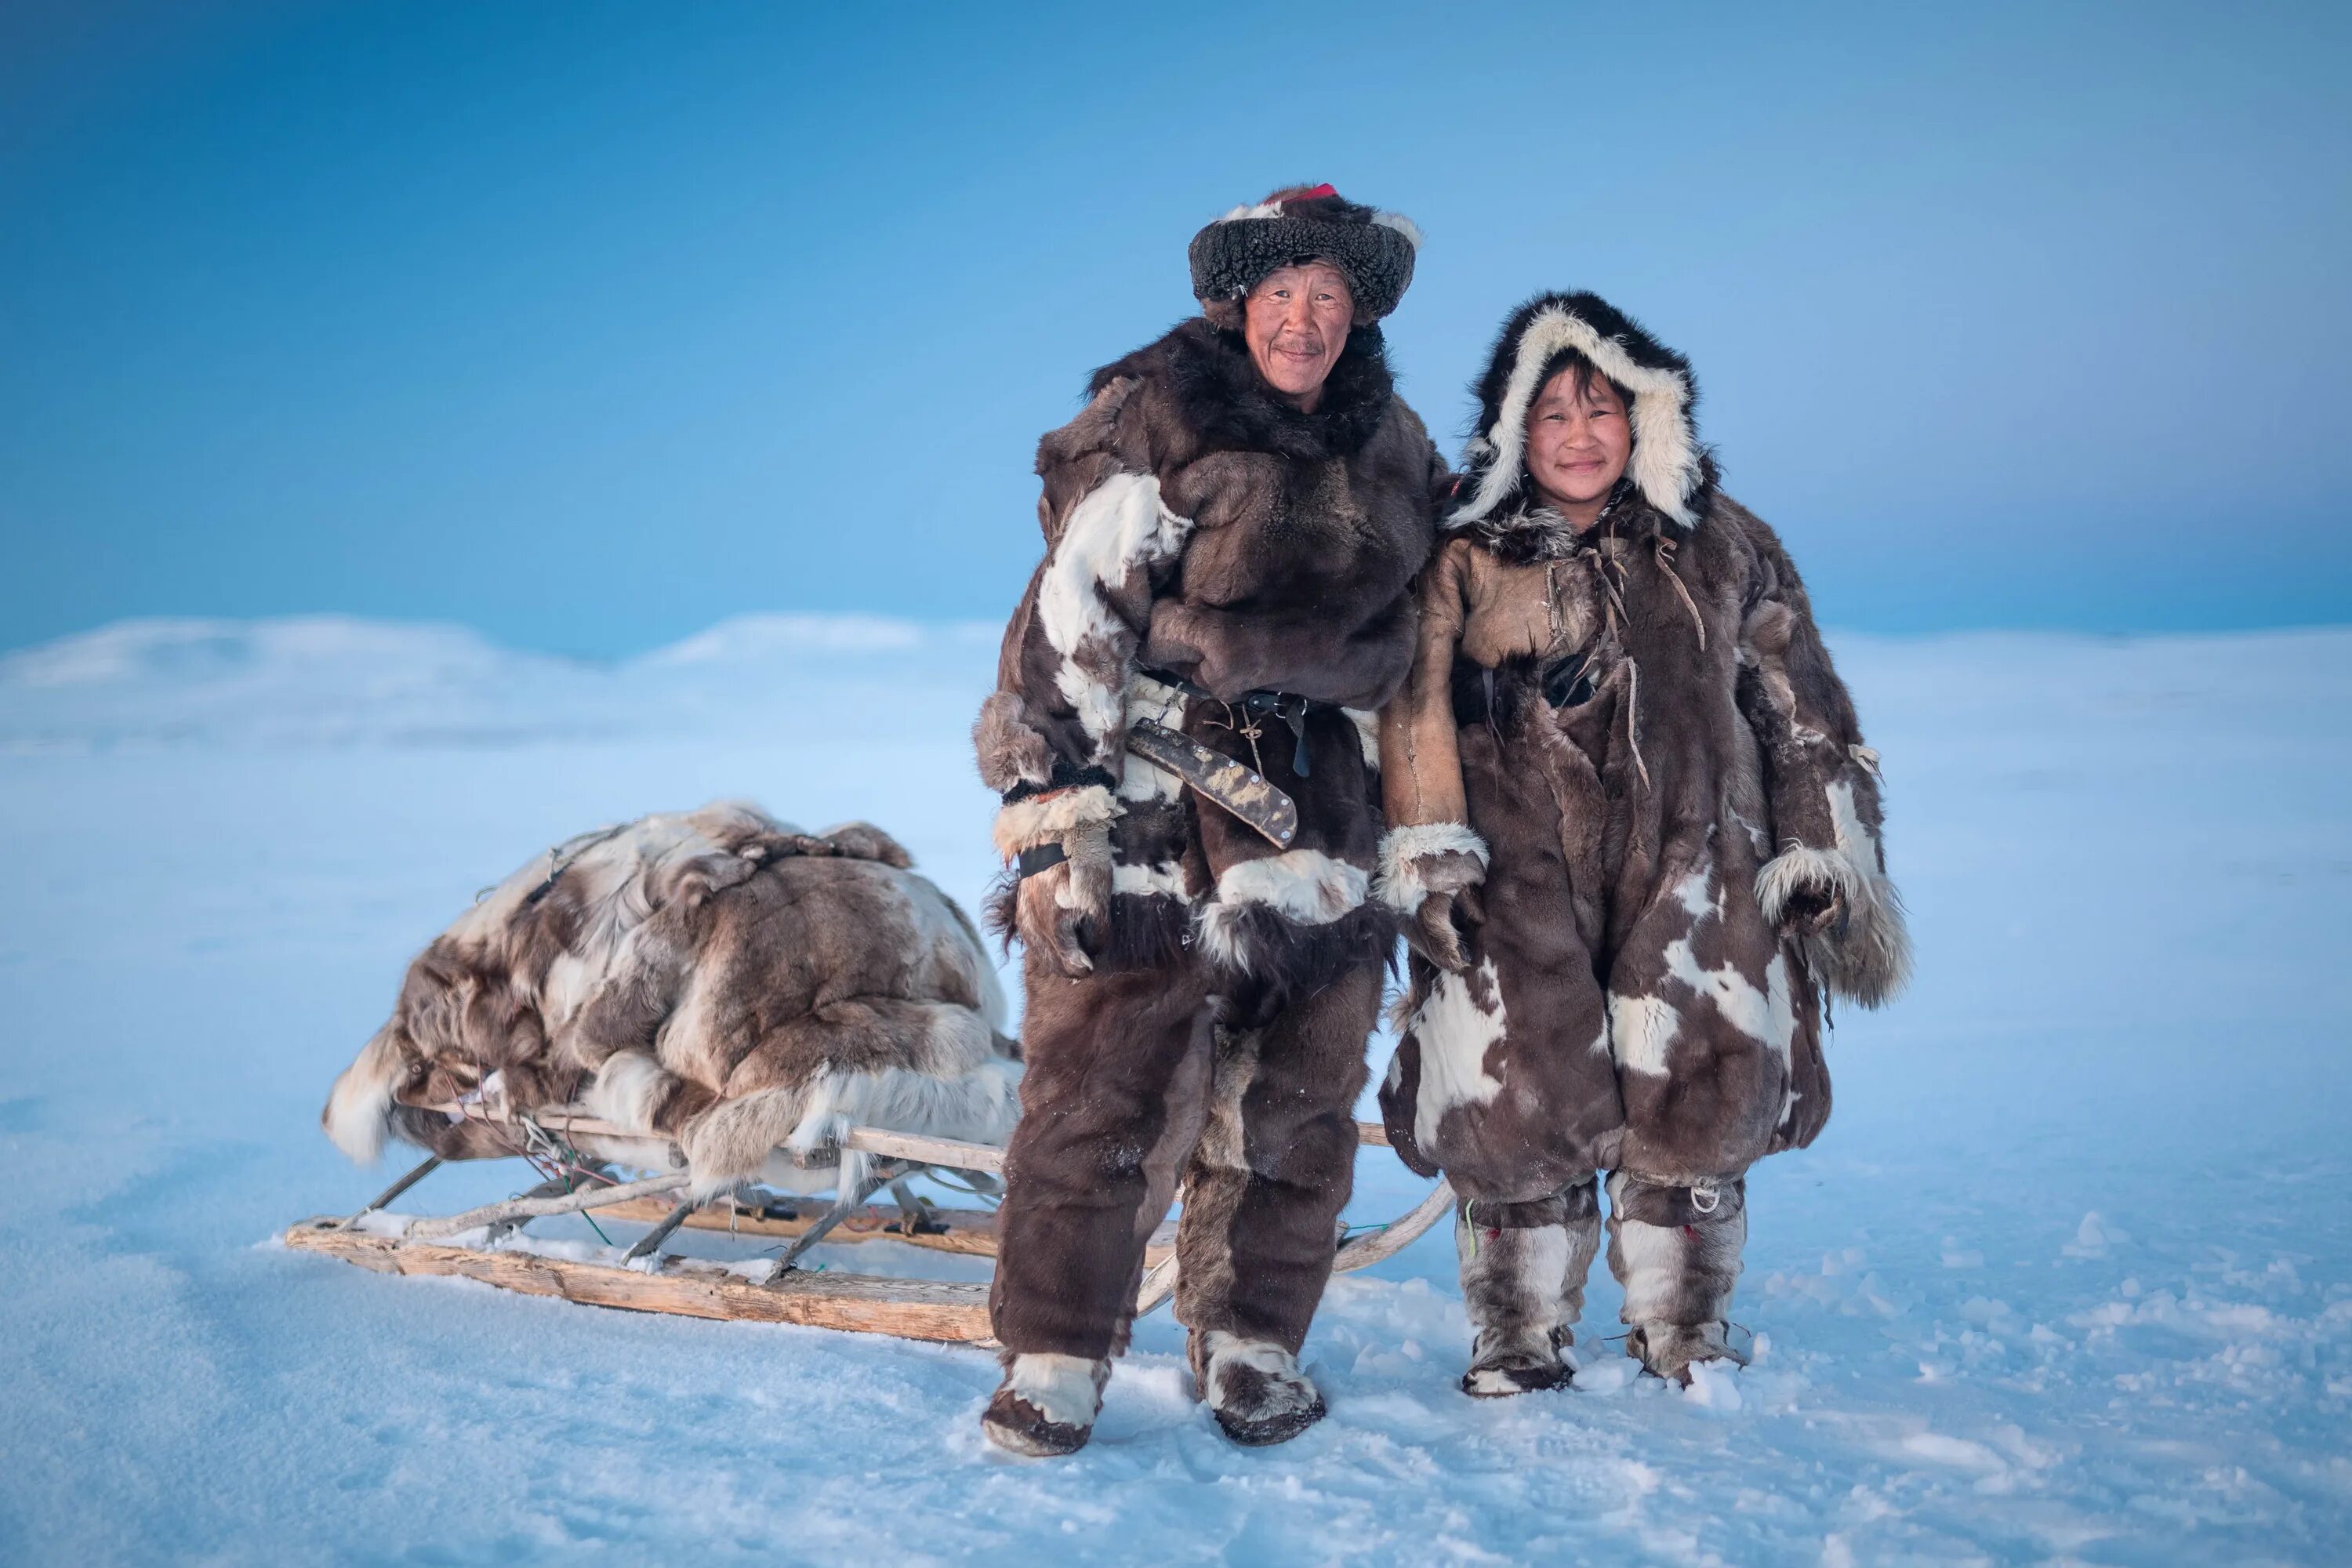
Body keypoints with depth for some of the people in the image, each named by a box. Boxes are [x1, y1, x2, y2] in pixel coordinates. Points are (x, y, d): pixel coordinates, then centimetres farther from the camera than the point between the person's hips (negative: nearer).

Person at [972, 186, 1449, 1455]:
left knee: (1295, 1083, 7)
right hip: (1148, 789, -5)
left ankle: (1251, 1346, 21)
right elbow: (1071, 623, -11)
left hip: (1310, 805, 5)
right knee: (1100, 1073, -8)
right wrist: (1056, 813, -16)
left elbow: (1403, 638, 25)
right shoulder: (1156, 423, -6)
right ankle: (1053, 1363, 1)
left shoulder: (1392, 453, 12)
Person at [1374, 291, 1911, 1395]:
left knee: (1699, 1104, -3)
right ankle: (1518, 1337, 12)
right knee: (1522, 1110, -5)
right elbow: (1417, 711, 1)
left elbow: (1802, 712, 15)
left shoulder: (1720, 546, 13)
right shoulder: (1465, 559, 8)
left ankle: (1682, 1335, 15)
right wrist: (1427, 860, -9)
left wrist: (1823, 854, 11)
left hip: (1693, 874, 1)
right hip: (1519, 881, -1)